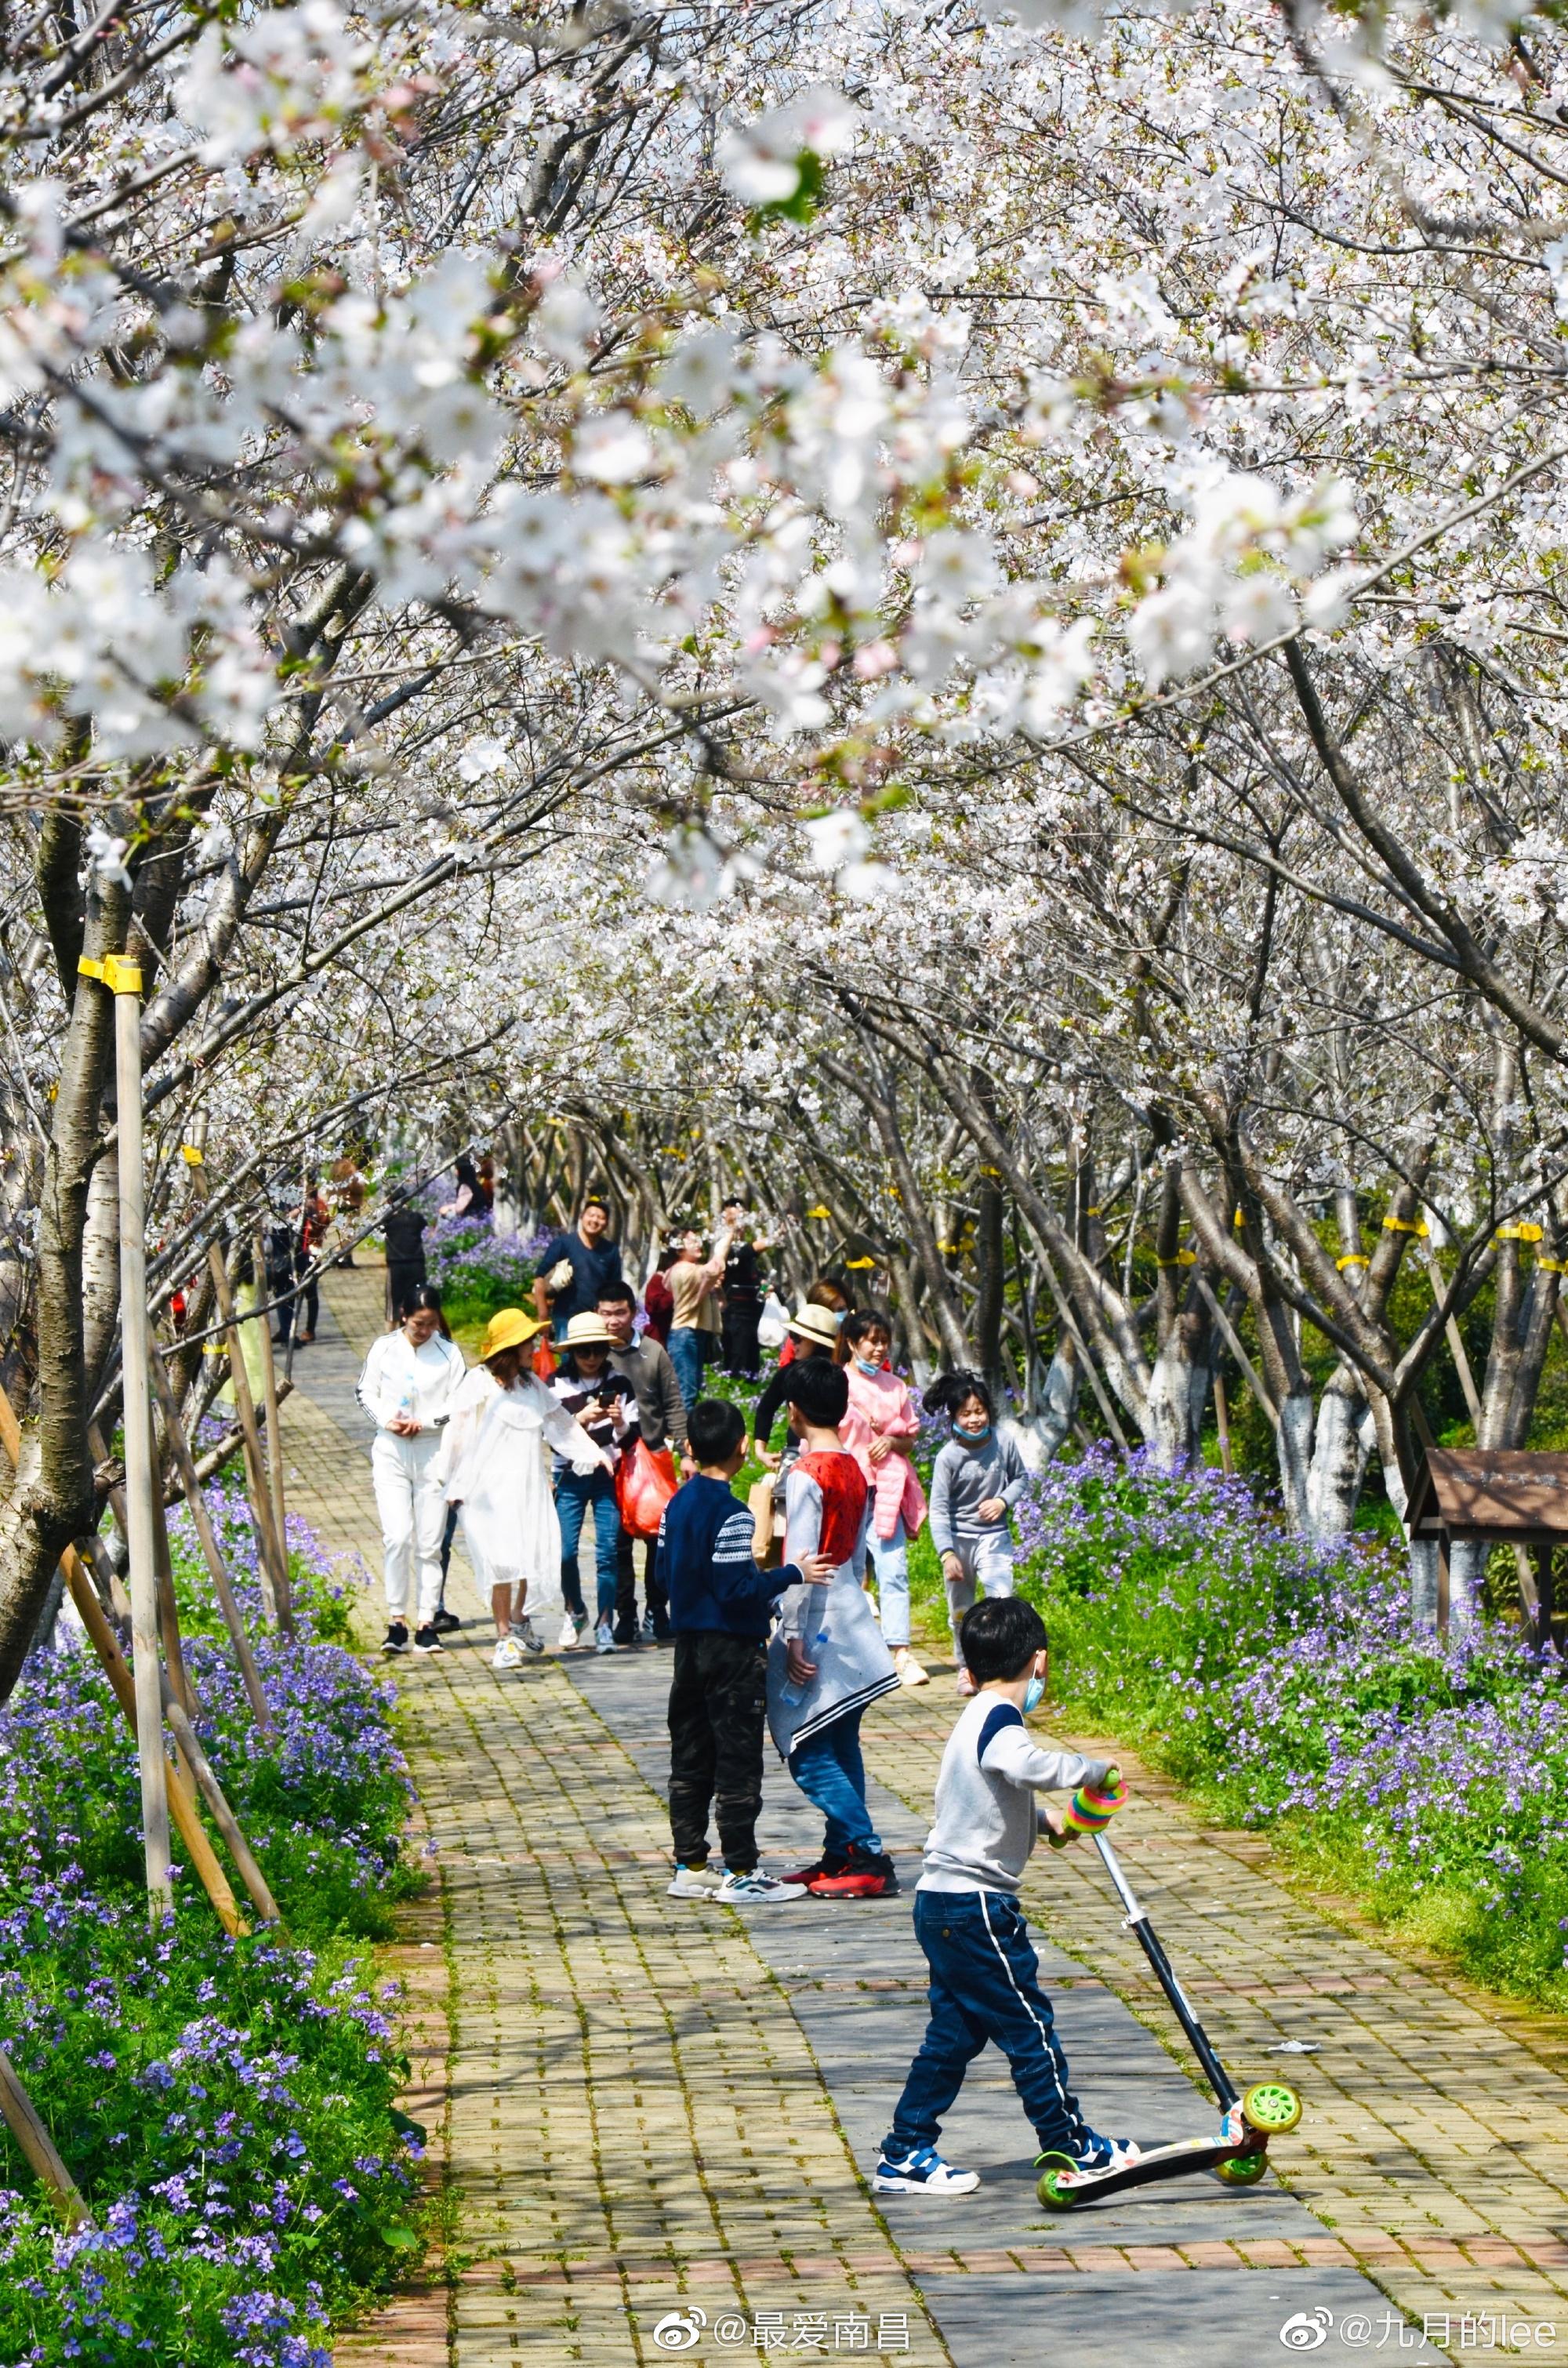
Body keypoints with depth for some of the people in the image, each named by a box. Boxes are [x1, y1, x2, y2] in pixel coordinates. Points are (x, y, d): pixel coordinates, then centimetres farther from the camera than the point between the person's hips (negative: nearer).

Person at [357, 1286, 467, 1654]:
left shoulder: (449, 1352, 3)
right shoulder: (384, 1348, 4)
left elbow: (458, 1403, 1)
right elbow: (367, 1392, 8)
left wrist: (424, 1422, -12)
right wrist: (387, 1419, -9)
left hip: (434, 1451, 0)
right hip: (390, 1451, 0)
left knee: (429, 1542, 2)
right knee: (397, 1536, -12)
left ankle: (426, 1624, 6)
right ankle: (396, 1621, -5)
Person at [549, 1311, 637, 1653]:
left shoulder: (619, 1384, 2)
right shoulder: (556, 1386, 0)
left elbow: (634, 1433, 5)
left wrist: (620, 1423, -15)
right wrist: (583, 1417, -19)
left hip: (608, 1474, 0)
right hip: (570, 1476, 0)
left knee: (608, 1552, -6)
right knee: (565, 1550, -6)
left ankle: (604, 1625, 3)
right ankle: (575, 1611, 20)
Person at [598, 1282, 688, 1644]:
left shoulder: (653, 1353, 4)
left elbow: (673, 1406, 7)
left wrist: (685, 1451, 2)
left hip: (654, 1456, 1)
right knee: (618, 1543, 2)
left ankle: (657, 1612, 17)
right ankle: (625, 1617, 10)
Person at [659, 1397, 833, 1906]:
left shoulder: (677, 1504, 6)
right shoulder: (729, 1514, -19)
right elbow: (737, 1589, -23)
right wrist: (793, 1575, -14)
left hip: (690, 1644, 8)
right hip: (732, 1650, -8)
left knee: (690, 1758, 12)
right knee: (738, 1763, -3)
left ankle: (690, 1867, 17)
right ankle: (740, 1874, 0)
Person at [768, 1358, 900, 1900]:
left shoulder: (806, 1474, -16)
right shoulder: (855, 1470, 9)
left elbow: (801, 1564, -18)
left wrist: (793, 1637, -16)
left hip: (817, 1629, -9)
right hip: (852, 1624, 9)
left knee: (807, 1752, -6)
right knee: (840, 1747, 13)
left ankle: (870, 1859, -10)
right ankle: (841, 1855, 17)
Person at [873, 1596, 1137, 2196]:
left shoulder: (979, 1717, 15)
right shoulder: (998, 1721, -16)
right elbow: (1029, 1766, -38)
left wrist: (1043, 1818, 22)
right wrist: (1093, 1768, -24)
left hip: (945, 1904, 10)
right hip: (974, 1906, -10)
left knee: (954, 2033, 13)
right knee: (1028, 2024, 1)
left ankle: (905, 2155, 14)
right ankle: (1071, 2145, 11)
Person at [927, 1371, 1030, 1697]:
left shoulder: (1003, 1445, -7)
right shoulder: (948, 1457, -14)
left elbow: (1021, 1478, 11)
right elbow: (939, 1509, -14)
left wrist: (1004, 1501, -10)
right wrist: (947, 1553, -24)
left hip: (994, 1536, 0)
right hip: (959, 1538, 0)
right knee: (961, 1611, 11)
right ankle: (966, 1667, 29)